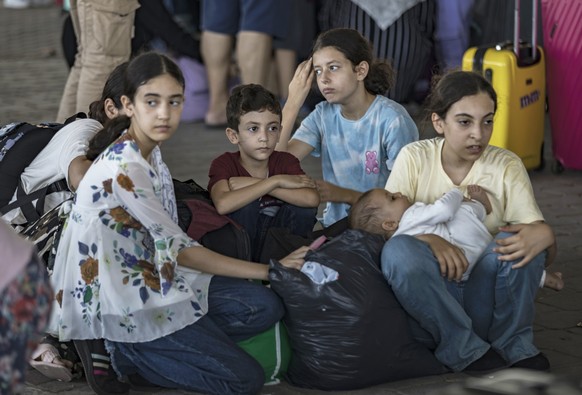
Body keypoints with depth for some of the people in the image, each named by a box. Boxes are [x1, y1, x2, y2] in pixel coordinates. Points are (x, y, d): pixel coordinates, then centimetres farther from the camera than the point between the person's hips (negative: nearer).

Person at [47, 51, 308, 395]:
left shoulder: (150, 152, 7)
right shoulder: (123, 169, -23)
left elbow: (169, 243, 7)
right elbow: (179, 250, -18)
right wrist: (269, 270, -13)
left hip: (151, 276, 9)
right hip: (121, 302, -9)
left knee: (265, 306, -5)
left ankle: (132, 347, -3)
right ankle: (123, 353, -4)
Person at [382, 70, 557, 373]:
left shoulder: (506, 166, 0)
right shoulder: (415, 158, -1)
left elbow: (547, 255, -4)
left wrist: (544, 235, -30)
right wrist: (427, 239, -30)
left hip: (484, 297, 1)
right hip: (426, 297, 0)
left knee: (521, 240, -27)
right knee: (398, 250, -32)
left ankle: (514, 347, -11)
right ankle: (465, 351, -20)